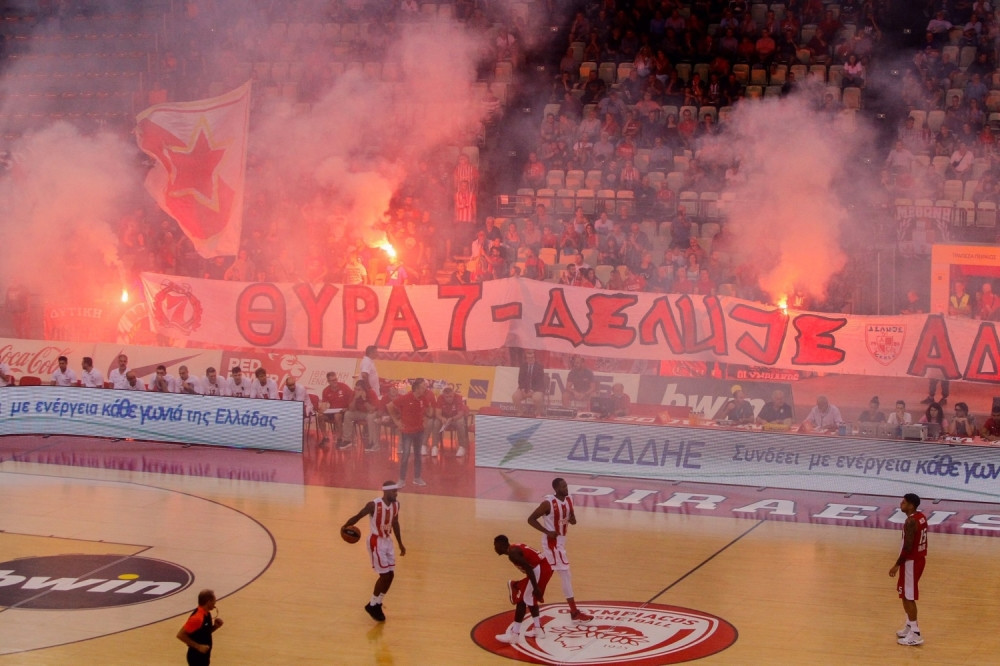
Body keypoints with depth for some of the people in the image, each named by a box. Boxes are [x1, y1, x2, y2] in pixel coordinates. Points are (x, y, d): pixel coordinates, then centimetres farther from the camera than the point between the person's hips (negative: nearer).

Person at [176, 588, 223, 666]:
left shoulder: (206, 614, 5)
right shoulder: (197, 618, -25)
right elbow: (180, 635, -24)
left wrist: (215, 626, 0)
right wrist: (198, 646, -24)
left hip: (203, 656, 10)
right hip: (197, 657, -10)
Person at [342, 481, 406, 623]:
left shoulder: (396, 504, -1)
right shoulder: (374, 505, -21)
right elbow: (358, 516, -15)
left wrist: (400, 544, 20)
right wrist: (345, 526, -32)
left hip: (388, 541, 7)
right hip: (376, 542, -7)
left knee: (390, 575, 7)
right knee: (385, 575, -8)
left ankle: (377, 604, 22)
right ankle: (372, 605, 9)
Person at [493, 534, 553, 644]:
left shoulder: (512, 553, -12)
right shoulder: (515, 548, 19)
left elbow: (528, 568, -21)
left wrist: (535, 588, -21)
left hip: (539, 569, -10)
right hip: (545, 567, 10)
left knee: (521, 600, -4)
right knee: (530, 598, 26)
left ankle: (514, 634, -4)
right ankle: (538, 629, 31)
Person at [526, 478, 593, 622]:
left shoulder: (569, 500, 1)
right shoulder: (548, 503, -22)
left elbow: (571, 517, 15)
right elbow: (531, 519, -17)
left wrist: (573, 520, -9)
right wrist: (547, 532, -23)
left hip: (561, 540, 9)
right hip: (552, 542, -9)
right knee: (565, 574, -8)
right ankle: (574, 612, -4)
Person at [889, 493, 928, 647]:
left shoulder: (910, 522, -24)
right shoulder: (921, 517, 6)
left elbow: (907, 547, -25)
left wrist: (897, 565, -17)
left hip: (911, 561, -10)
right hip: (920, 558, 10)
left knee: (908, 597, -2)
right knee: (906, 595, 22)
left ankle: (915, 634, 1)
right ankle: (910, 626, 32)